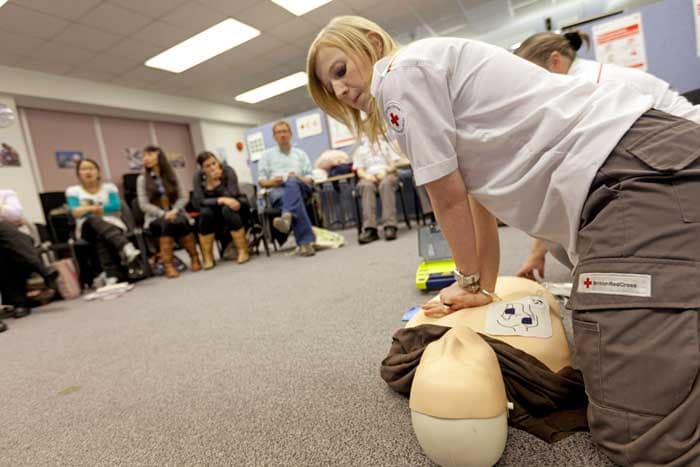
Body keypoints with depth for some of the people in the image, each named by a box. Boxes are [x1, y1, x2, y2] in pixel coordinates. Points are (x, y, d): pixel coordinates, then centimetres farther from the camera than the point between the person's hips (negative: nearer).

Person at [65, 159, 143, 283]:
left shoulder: (109, 187, 15)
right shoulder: (72, 191, 16)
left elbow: (116, 207, -3)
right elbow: (75, 212, -1)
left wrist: (91, 208, -3)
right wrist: (95, 208, -8)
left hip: (112, 224, 1)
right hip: (88, 228, 0)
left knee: (101, 237, -36)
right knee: (94, 220, -37)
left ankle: (112, 274, -51)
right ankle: (127, 249, -62)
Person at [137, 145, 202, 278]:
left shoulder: (171, 175, 10)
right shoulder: (142, 179, 5)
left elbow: (182, 198, 4)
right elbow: (144, 205, -3)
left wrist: (174, 211, -15)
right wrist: (163, 214, -17)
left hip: (175, 214, 1)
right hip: (155, 218, -1)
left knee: (179, 223, -34)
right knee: (166, 224, -35)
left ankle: (195, 258, -19)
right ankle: (167, 265, -34)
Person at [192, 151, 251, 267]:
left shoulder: (228, 171, -16)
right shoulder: (198, 177, -10)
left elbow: (232, 195, -26)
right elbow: (199, 202, -21)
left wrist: (218, 179, -35)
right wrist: (221, 200, -34)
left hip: (235, 206, -2)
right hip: (215, 210, 2)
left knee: (227, 209, -35)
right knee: (205, 213, -30)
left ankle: (243, 251, -28)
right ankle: (207, 257, -20)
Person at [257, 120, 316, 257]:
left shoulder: (301, 154, 28)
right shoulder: (267, 155, 25)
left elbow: (309, 178, 17)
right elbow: (261, 180, 16)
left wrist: (300, 179, -6)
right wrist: (272, 182, -7)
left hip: (300, 188, 1)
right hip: (277, 191, 0)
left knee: (292, 182, -40)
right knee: (293, 196, -40)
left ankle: (287, 216, -68)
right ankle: (306, 241, -56)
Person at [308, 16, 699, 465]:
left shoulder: (402, 72, -2)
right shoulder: (434, 71, 26)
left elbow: (449, 198, -2)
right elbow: (481, 194, 22)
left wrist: (468, 283, 14)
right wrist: (484, 287, 25)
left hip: (637, 172, -10)